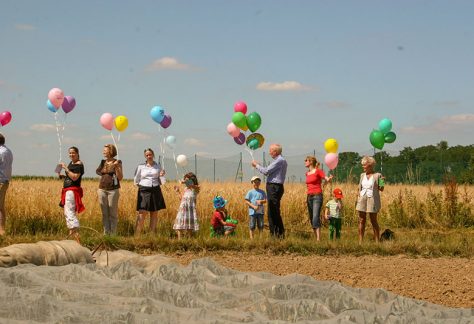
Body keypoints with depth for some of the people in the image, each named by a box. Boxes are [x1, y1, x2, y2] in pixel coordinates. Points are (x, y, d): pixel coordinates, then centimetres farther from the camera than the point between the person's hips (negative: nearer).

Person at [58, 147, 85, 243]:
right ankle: (72, 233, 24)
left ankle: (76, 235, -29)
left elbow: (75, 177, -22)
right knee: (67, 212, 17)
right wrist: (62, 176, 7)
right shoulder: (71, 163, 17)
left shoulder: (79, 165, -11)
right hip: (68, 190, 11)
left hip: (73, 190, -11)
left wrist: (66, 168, -20)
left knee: (70, 212, -20)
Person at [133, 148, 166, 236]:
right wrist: (144, 184, 2)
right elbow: (136, 181, 11)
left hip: (155, 191, 3)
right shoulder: (141, 166, 4)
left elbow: (160, 181, 14)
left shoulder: (158, 166, 9)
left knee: (154, 214, 4)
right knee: (141, 213, -11)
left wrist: (162, 175, -6)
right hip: (144, 191, -3)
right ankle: (136, 235, -13)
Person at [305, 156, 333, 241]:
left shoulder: (318, 171, -4)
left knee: (316, 217, -18)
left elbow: (326, 179, -14)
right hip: (309, 197, 7)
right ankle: (316, 238, 10)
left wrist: (329, 179, -36)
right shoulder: (307, 173, 15)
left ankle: (318, 239, -24)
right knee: (311, 218, 5)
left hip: (317, 196, -7)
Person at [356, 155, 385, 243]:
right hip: (362, 199, 4)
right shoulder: (362, 175, 10)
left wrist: (382, 182, -21)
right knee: (361, 221, 4)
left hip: (372, 200, -4)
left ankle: (377, 241, 8)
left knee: (374, 221, 1)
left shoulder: (377, 175, -4)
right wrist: (358, 199, 5)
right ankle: (360, 242, 9)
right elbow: (360, 188, 14)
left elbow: (381, 189, -2)